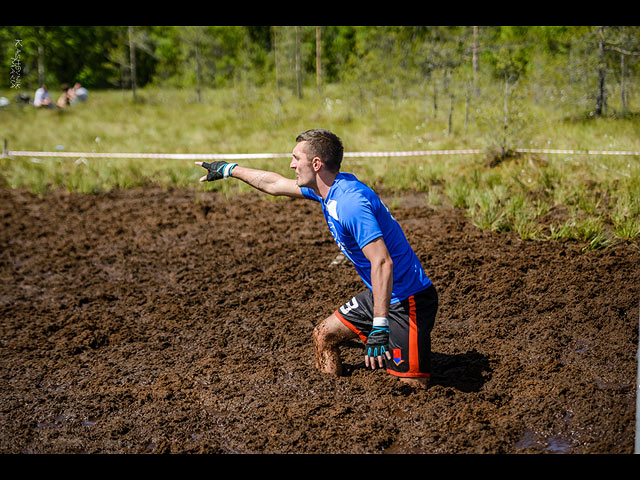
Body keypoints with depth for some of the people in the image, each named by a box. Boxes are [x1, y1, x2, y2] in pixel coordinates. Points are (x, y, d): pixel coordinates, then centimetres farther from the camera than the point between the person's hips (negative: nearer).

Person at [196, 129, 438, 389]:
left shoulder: (350, 202, -26)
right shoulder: (328, 189, 5)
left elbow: (383, 263, -32)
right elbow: (275, 184, 21)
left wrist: (380, 327, -35)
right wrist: (228, 169, 32)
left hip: (408, 302, -9)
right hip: (380, 296, 10)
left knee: (414, 386, -14)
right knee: (324, 335, 16)